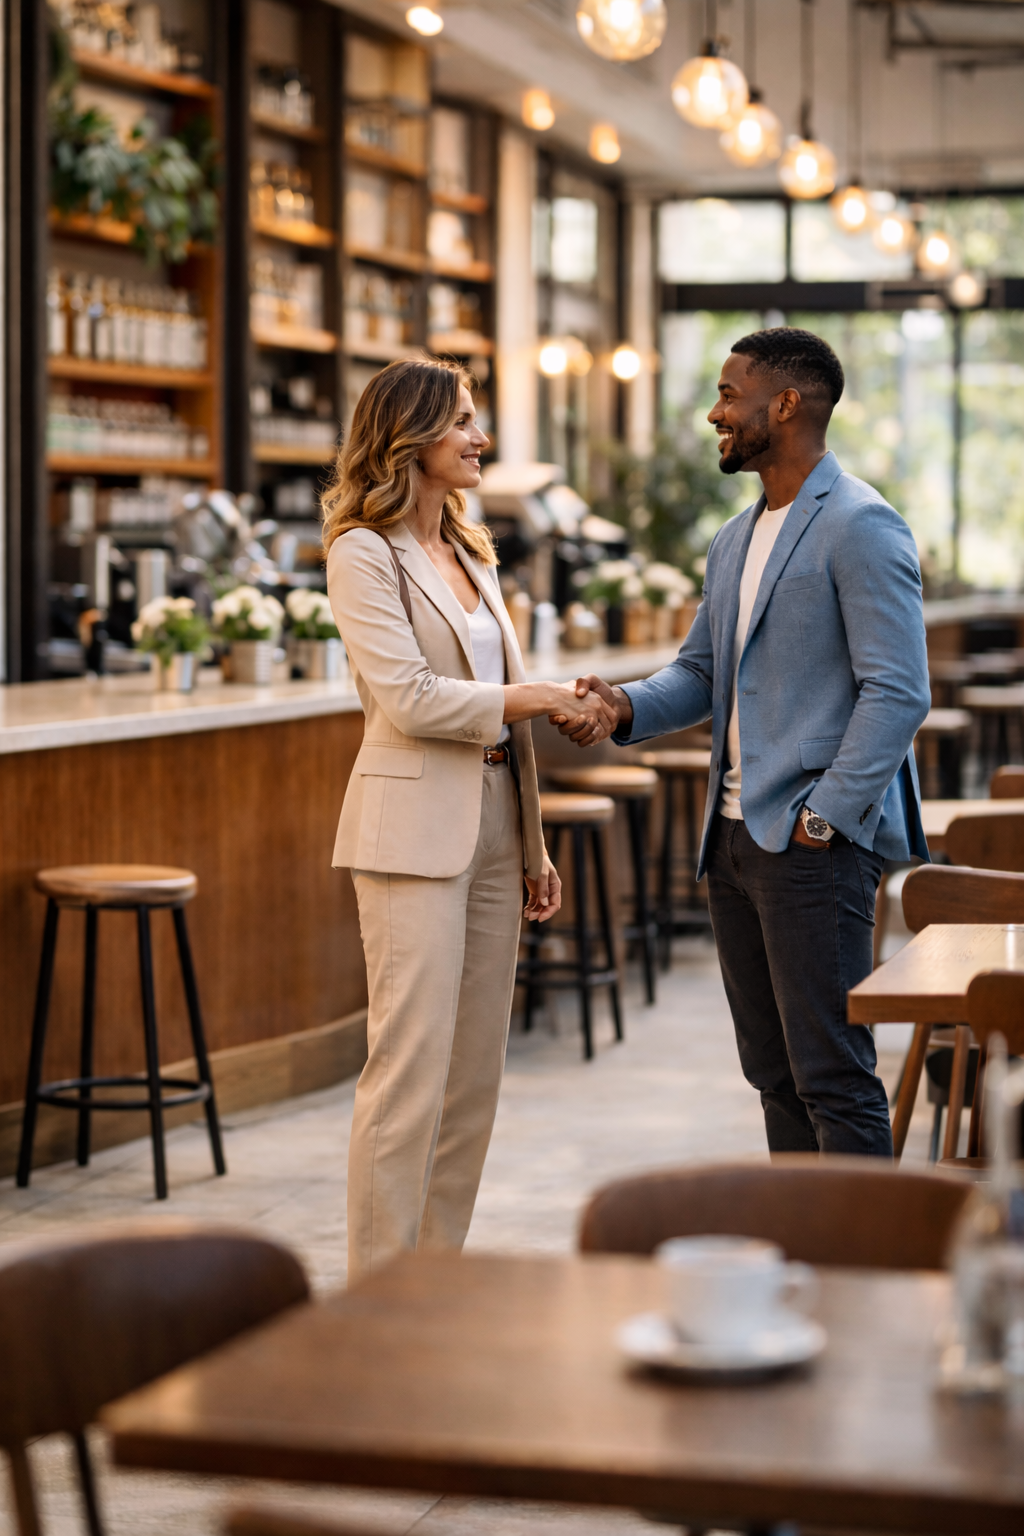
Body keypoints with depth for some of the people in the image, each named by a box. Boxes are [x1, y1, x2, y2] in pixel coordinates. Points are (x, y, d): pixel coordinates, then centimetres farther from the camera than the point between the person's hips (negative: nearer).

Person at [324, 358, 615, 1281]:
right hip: (415, 831, -8)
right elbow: (409, 697, -16)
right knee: (412, 1065, -8)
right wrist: (541, 698, -13)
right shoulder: (364, 553, -6)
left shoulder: (468, 553, 18)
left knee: (476, 1068, 9)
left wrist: (534, 846, 16)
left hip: (493, 823, 8)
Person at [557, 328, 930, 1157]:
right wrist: (627, 706, 1)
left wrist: (825, 817, -18)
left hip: (816, 843, -9)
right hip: (735, 837, 9)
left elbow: (898, 692, -15)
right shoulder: (735, 541, 19)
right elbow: (700, 671, 21)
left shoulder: (861, 527, -10)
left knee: (833, 1074, -7)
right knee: (774, 1071, 12)